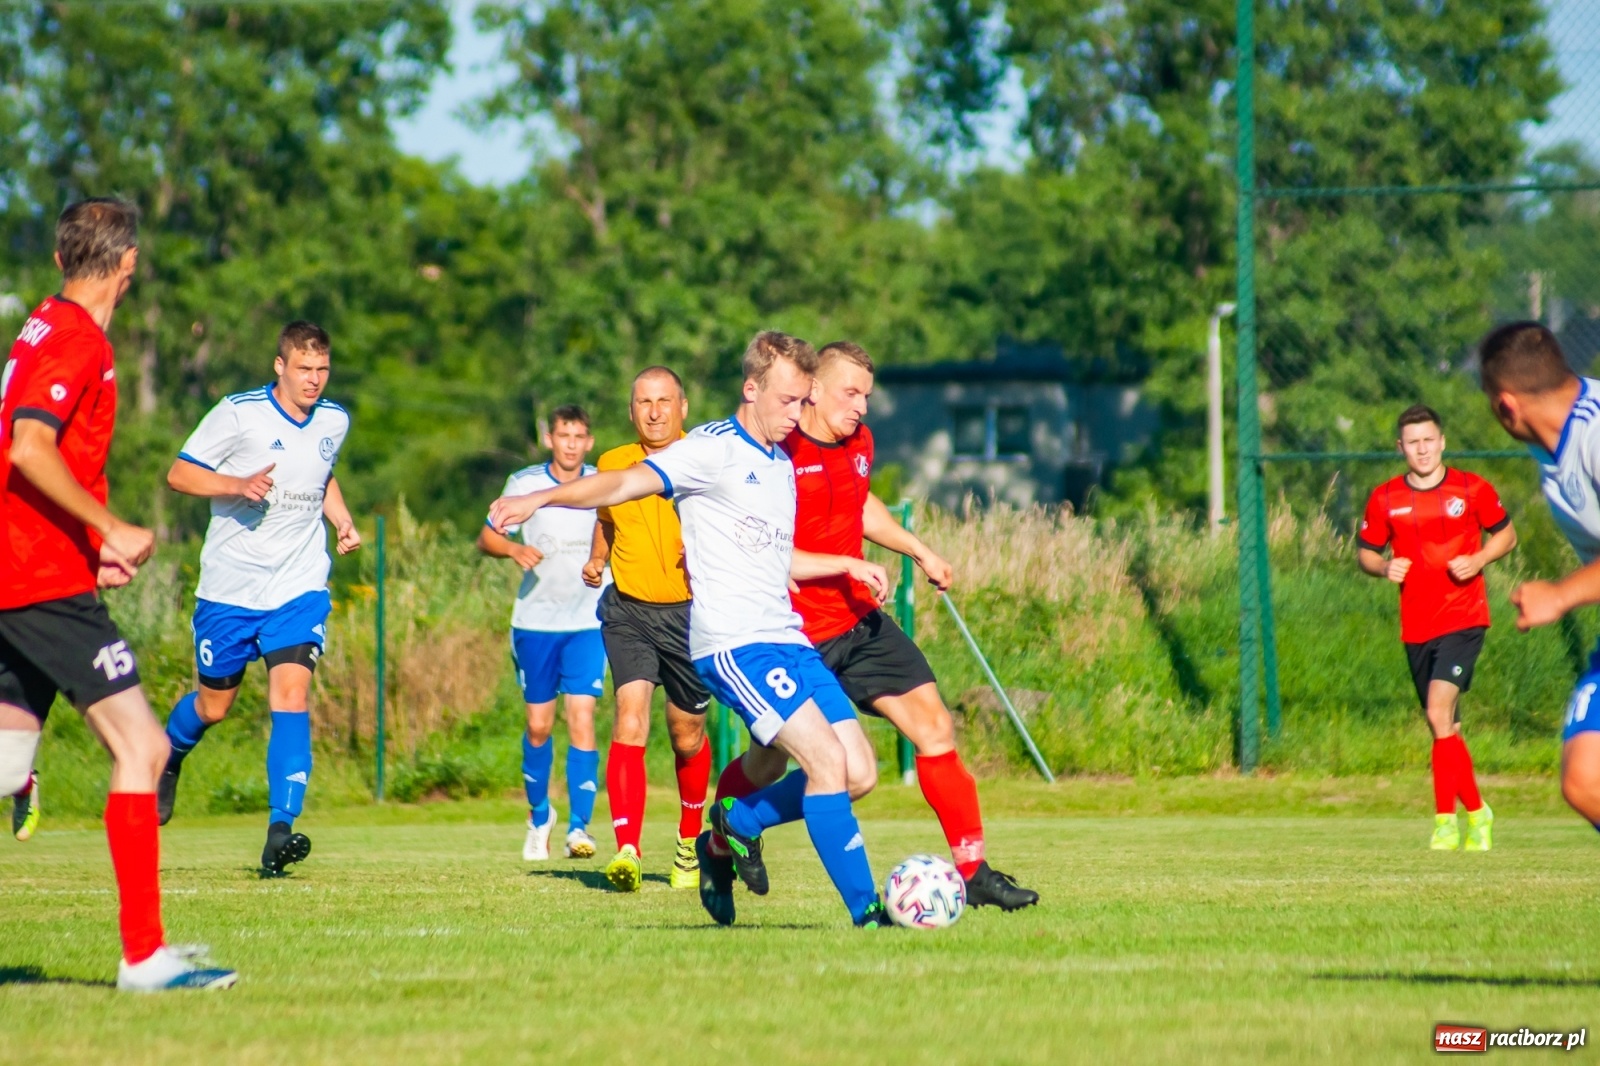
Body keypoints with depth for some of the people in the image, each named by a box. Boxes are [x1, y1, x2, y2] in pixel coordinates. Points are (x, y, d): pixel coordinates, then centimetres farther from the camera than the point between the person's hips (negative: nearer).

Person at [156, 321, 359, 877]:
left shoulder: (334, 422, 6)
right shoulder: (239, 414, -10)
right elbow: (180, 472, -7)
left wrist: (342, 520, 8)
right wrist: (239, 485, -23)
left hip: (300, 587, 2)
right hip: (230, 586, -2)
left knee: (291, 695, -17)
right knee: (213, 705, 10)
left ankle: (281, 831, -23)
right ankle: (168, 757, 46)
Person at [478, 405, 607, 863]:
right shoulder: (524, 483, -1)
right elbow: (486, 538, 3)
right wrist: (514, 549, -18)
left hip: (588, 622, -1)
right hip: (535, 620, 1)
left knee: (581, 718, -13)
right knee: (538, 725, 6)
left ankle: (579, 825, -13)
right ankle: (539, 814, 27)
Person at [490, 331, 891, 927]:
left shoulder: (782, 466, 20)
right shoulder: (714, 449, -6)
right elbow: (627, 483, -16)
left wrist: (845, 564, 23)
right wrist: (539, 499, -30)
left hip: (788, 640, 9)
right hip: (733, 643, -9)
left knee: (858, 769, 2)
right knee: (827, 761, -18)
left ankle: (735, 826, 19)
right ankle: (864, 910, -12)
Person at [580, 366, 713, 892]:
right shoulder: (613, 465, 6)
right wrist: (596, 561, 11)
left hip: (690, 612, -1)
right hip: (628, 612, 1)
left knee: (687, 735, 12)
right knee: (631, 716, -20)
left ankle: (689, 841, 40)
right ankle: (627, 850, -28)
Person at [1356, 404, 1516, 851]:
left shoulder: (1472, 490, -2)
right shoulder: (1385, 499, 4)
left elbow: (1506, 534, 10)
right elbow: (1364, 551, 13)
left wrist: (1478, 560, -10)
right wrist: (1383, 568, -9)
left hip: (1464, 618, -4)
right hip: (1416, 627, 4)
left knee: (1439, 711, -20)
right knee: (1446, 730, 9)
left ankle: (1446, 822, -16)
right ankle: (1477, 813, 26)